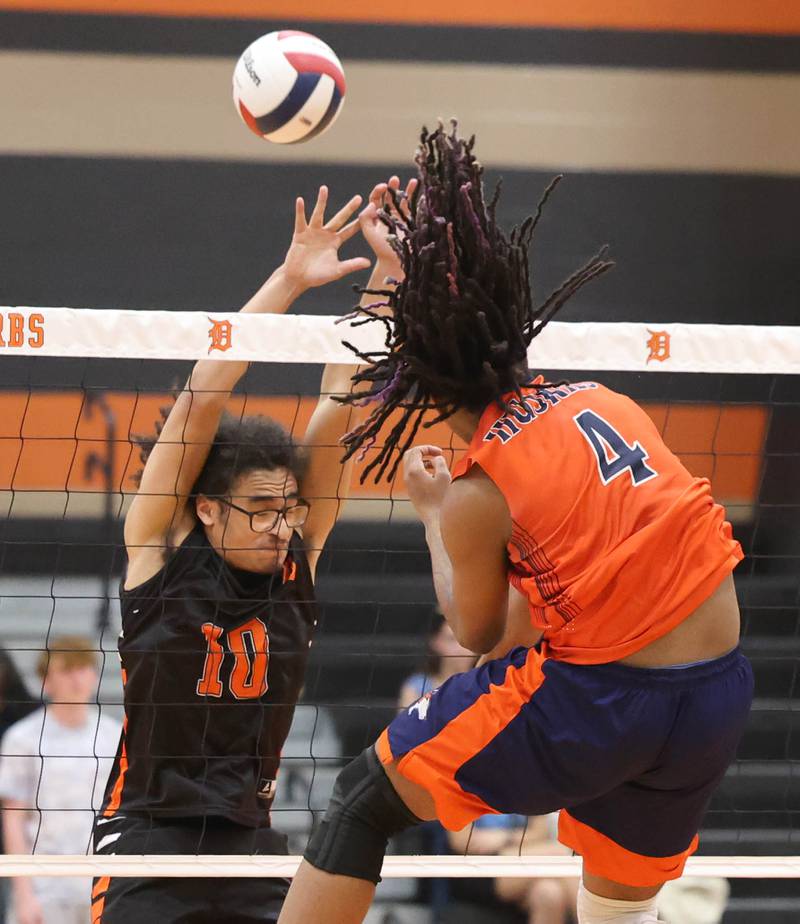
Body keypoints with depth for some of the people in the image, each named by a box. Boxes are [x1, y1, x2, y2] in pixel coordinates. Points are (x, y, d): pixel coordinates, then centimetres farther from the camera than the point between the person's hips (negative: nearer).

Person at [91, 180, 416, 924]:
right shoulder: (162, 549, -4)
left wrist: (388, 271, -4)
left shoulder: (297, 559, 4)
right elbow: (202, 396, -12)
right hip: (147, 841, -4)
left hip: (250, 844, 4)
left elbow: (340, 407, 0)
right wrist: (287, 281, -16)